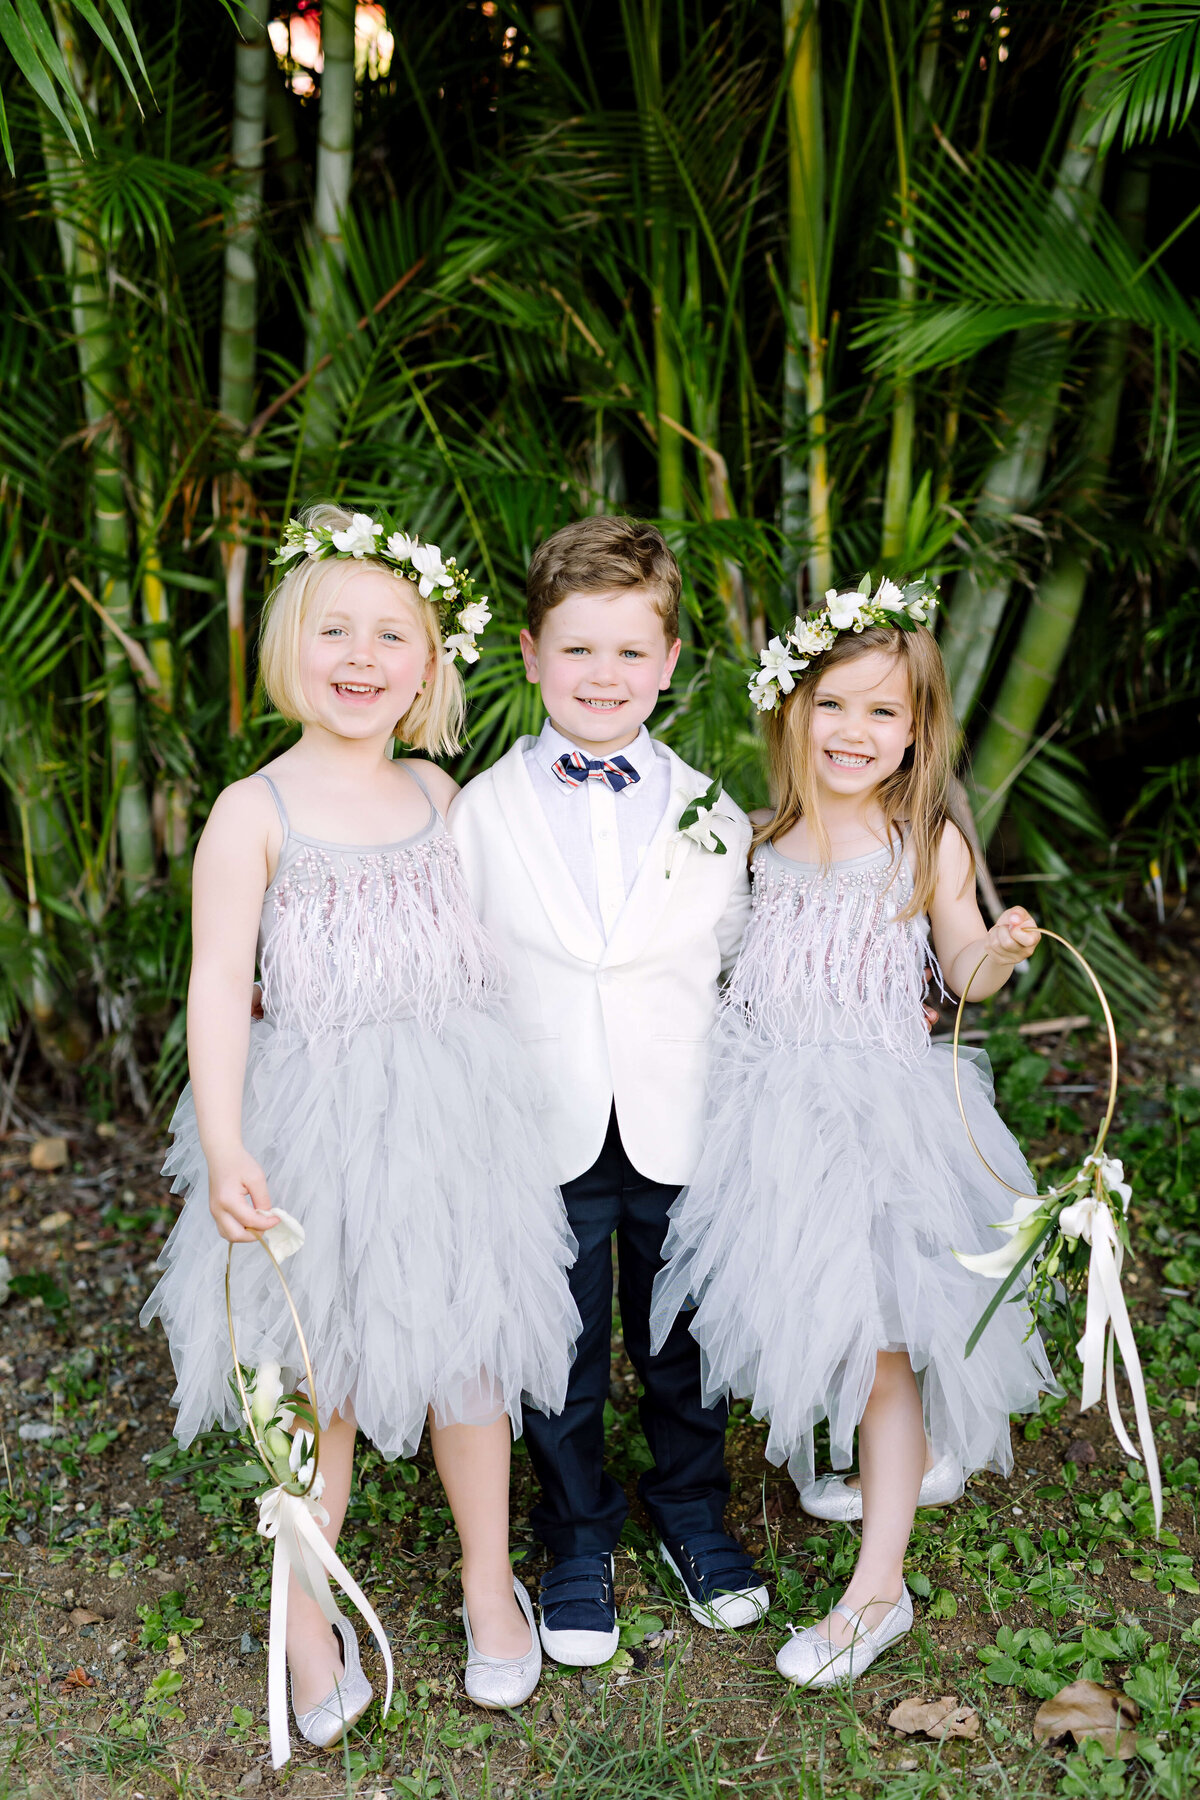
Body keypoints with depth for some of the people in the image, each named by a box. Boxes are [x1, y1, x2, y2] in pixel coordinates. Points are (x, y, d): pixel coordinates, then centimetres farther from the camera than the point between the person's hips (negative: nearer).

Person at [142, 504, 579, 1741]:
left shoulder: (435, 792, 5)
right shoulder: (256, 811, -9)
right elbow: (219, 987, -12)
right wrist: (225, 1148, -21)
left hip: (453, 1114, 3)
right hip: (317, 1123, -3)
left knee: (467, 1356, 12)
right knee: (318, 1376, 9)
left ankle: (489, 1585, 35)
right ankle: (307, 1619, 30)